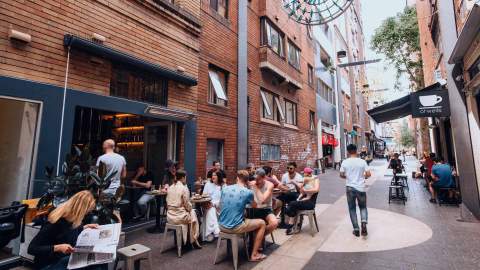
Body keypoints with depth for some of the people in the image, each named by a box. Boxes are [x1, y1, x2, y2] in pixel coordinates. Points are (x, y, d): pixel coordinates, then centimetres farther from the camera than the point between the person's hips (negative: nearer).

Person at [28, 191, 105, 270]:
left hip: (65, 259, 7)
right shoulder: (55, 223, -24)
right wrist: (57, 248, -33)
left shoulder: (71, 219, -3)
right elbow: (31, 249, -22)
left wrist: (85, 227, 13)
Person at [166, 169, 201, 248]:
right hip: (180, 216, -6)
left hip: (170, 217, 6)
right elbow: (187, 204, -12)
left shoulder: (170, 188, 4)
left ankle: (183, 239, 37)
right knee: (193, 213, 23)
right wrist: (190, 209, 10)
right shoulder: (184, 188, -14)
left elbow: (168, 203, 10)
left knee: (189, 213, 31)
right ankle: (193, 240, 30)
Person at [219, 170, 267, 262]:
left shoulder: (225, 189, 2)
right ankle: (254, 255, 18)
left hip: (222, 226, 6)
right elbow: (255, 206, 12)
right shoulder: (248, 192, -9)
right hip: (235, 227, -6)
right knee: (262, 223, 15)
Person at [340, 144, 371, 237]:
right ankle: (364, 223, -5)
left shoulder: (345, 162, -6)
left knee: (352, 209, 11)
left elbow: (341, 175, -2)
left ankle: (356, 230, 14)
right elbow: (368, 174, -7)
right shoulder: (362, 161, -5)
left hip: (350, 188, 0)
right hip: (360, 188, 1)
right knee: (363, 207, 18)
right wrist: (363, 177, 14)